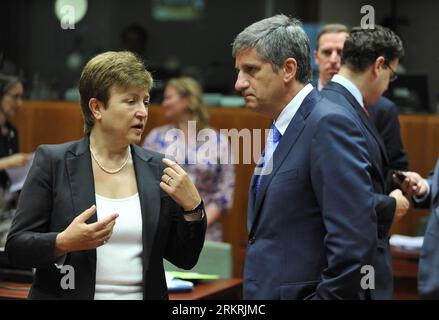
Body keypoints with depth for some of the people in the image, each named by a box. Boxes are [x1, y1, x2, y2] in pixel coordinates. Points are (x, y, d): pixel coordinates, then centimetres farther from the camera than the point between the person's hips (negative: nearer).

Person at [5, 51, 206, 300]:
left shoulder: (158, 169, 1)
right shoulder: (53, 162, -7)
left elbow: (185, 258, 3)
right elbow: (16, 247, -8)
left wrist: (192, 206, -13)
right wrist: (64, 242, -25)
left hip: (146, 293, 3)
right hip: (67, 292, -3)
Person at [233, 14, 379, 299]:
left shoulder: (329, 124, -16)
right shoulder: (281, 131, 14)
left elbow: (354, 240, -22)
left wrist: (326, 295, -20)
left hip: (301, 292, -8)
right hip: (266, 292, 9)